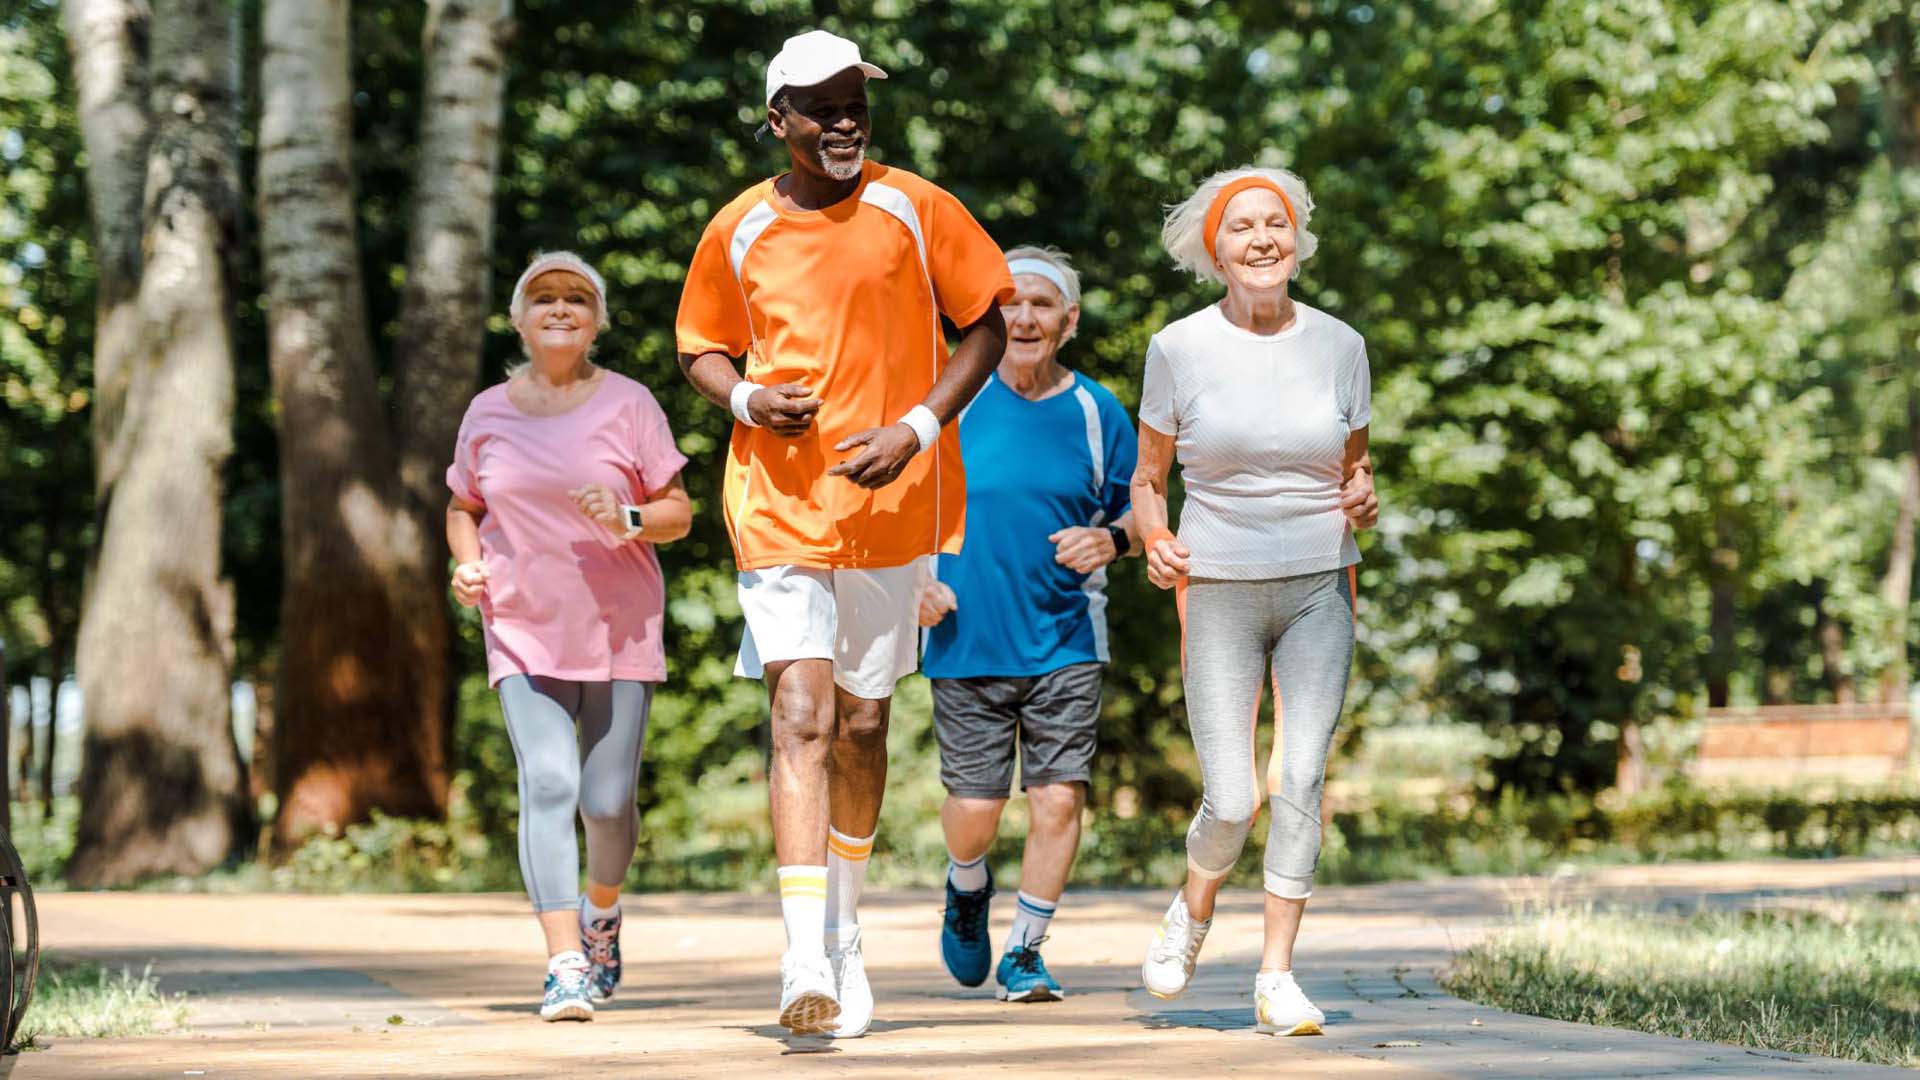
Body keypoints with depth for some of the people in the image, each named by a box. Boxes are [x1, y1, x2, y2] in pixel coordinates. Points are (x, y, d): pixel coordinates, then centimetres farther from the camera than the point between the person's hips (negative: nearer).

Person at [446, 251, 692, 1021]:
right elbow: (463, 508, 19)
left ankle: (602, 911, 34)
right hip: (524, 632, 0)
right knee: (548, 785, -16)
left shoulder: (628, 404, 1)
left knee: (608, 801, 1)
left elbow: (678, 512, 3)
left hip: (618, 631, 0)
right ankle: (565, 967, -21)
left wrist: (629, 520, -18)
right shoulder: (488, 413, 6)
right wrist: (468, 561, -2)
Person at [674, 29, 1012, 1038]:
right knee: (801, 718, -13)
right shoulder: (737, 231, 1)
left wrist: (919, 427, -10)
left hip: (889, 497, 1)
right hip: (778, 501, -1)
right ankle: (805, 963, -18)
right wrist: (746, 399, -7)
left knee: (862, 723, 11)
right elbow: (699, 348, 15)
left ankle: (844, 935, 32)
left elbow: (984, 325, 4)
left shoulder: (913, 211, -2)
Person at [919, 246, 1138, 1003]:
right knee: (975, 809, -1)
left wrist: (1111, 540, -12)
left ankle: (1024, 952, 9)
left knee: (1059, 798, -7)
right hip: (968, 640, -1)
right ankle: (967, 888, 34)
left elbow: (1137, 516, 11)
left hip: (1066, 641, 1)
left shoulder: (1097, 413, 4)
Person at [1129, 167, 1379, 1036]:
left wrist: (1362, 500, -8)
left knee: (1301, 780, -8)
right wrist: (1154, 540, -13)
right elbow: (1147, 478, 7)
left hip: (1319, 587, 2)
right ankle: (1194, 907, 25)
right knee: (1232, 801, -8)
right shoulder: (1179, 349, -3)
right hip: (1218, 589, -2)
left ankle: (1276, 975, 1)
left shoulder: (1338, 345, 3)